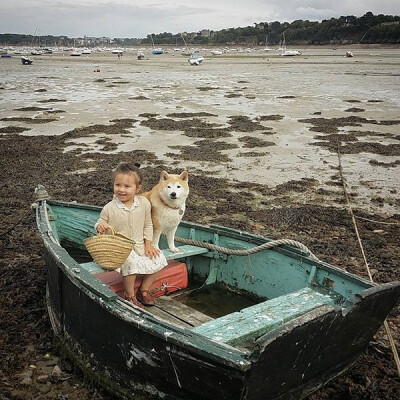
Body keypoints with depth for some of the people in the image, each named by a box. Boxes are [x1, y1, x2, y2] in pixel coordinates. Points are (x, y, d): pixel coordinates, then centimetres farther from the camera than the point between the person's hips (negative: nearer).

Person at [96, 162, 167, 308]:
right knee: (131, 262, -31)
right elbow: (100, 223, 1)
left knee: (158, 259, -10)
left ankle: (143, 289, 11)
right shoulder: (109, 208, -13)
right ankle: (130, 295, -7)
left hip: (139, 245, 5)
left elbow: (147, 225, 7)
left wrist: (148, 245, 1)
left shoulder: (144, 203, -4)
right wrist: (100, 227, -23)